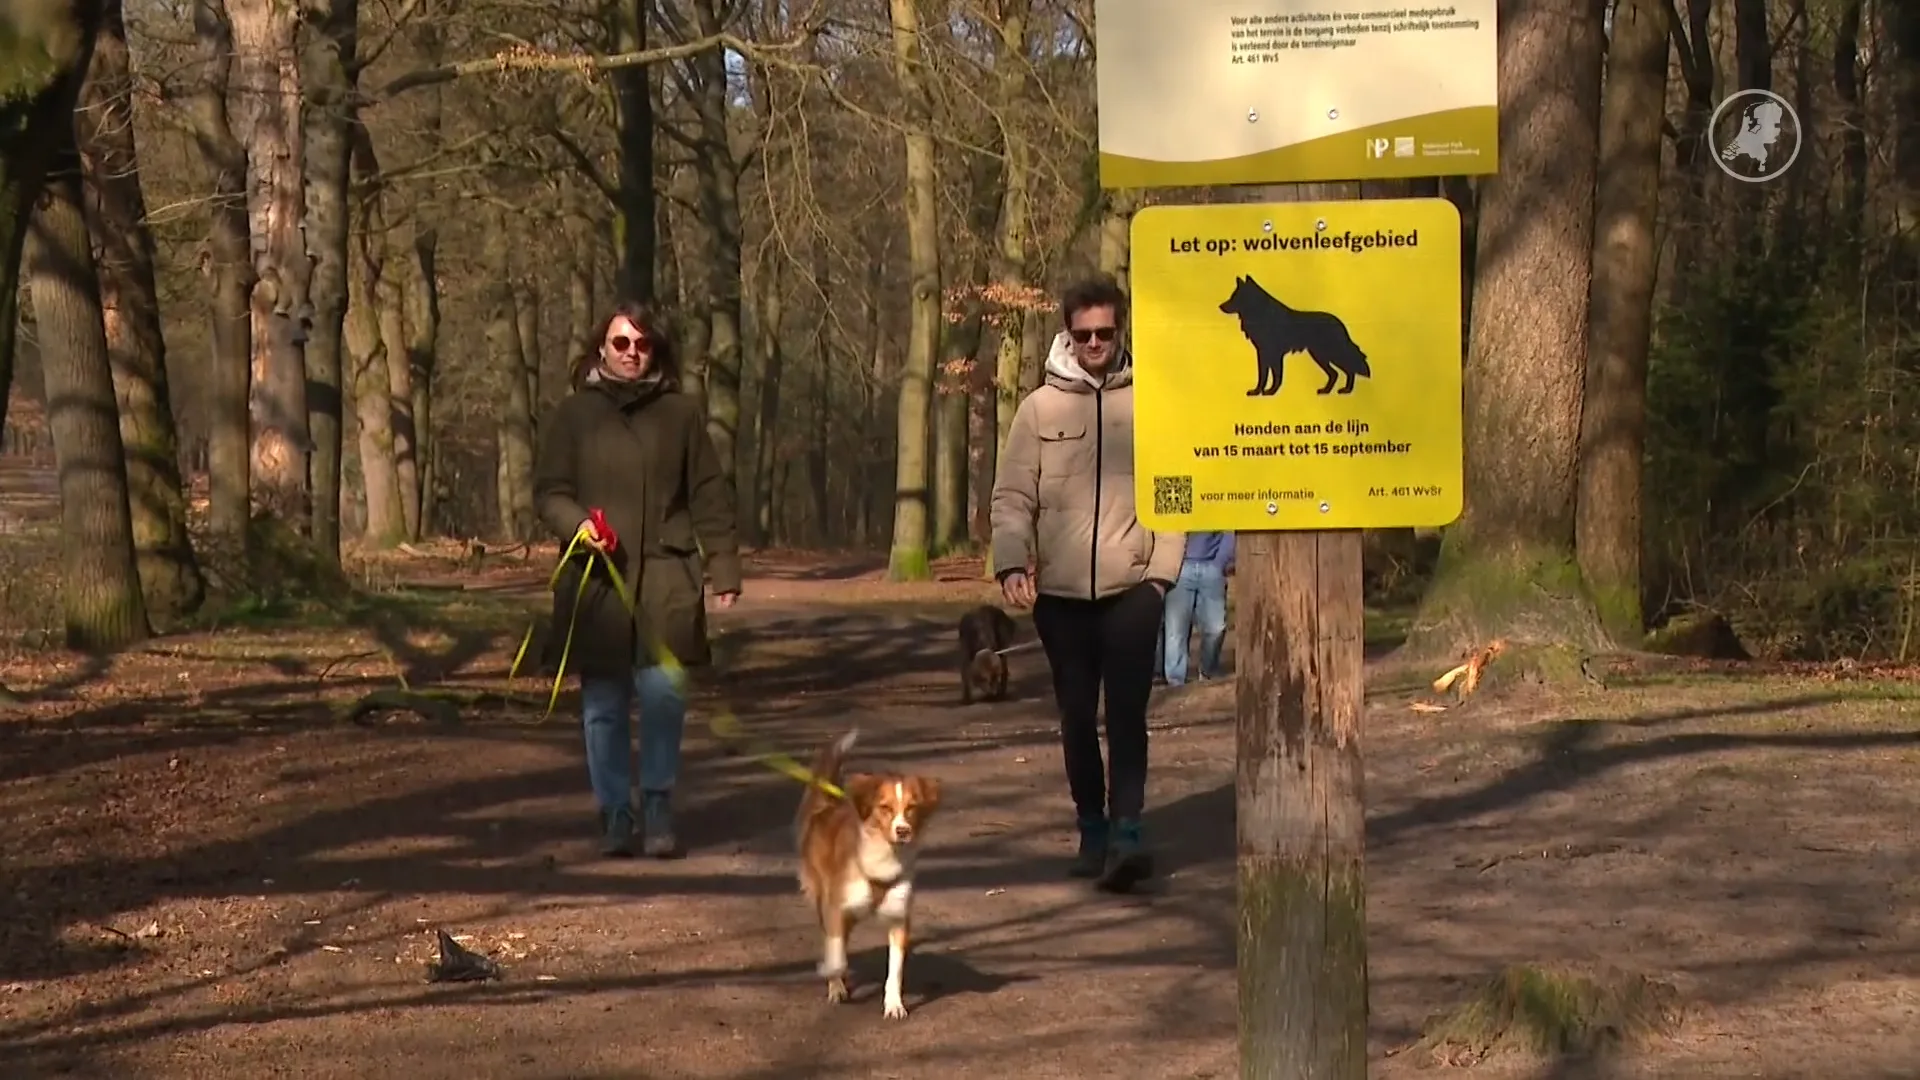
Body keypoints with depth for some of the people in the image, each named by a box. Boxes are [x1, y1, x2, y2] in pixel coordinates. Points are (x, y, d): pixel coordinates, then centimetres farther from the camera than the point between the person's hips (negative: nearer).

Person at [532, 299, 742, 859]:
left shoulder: (681, 414, 10)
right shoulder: (572, 415, 9)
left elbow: (710, 497, 11)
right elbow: (548, 490, 8)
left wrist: (724, 568, 6)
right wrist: (576, 522, -13)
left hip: (665, 578, 0)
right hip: (596, 581, 0)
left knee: (665, 691, -10)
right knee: (603, 704, 3)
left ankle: (657, 808, 3)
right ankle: (614, 814, 12)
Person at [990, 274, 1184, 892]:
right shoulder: (1040, 408, 5)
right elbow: (1012, 496, 4)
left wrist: (1163, 569, -3)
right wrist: (1012, 563, -11)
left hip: (1132, 586, -2)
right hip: (1060, 591, 2)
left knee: (1127, 713, -11)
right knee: (1077, 717, 9)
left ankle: (1126, 832, -16)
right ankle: (1092, 830, 20)